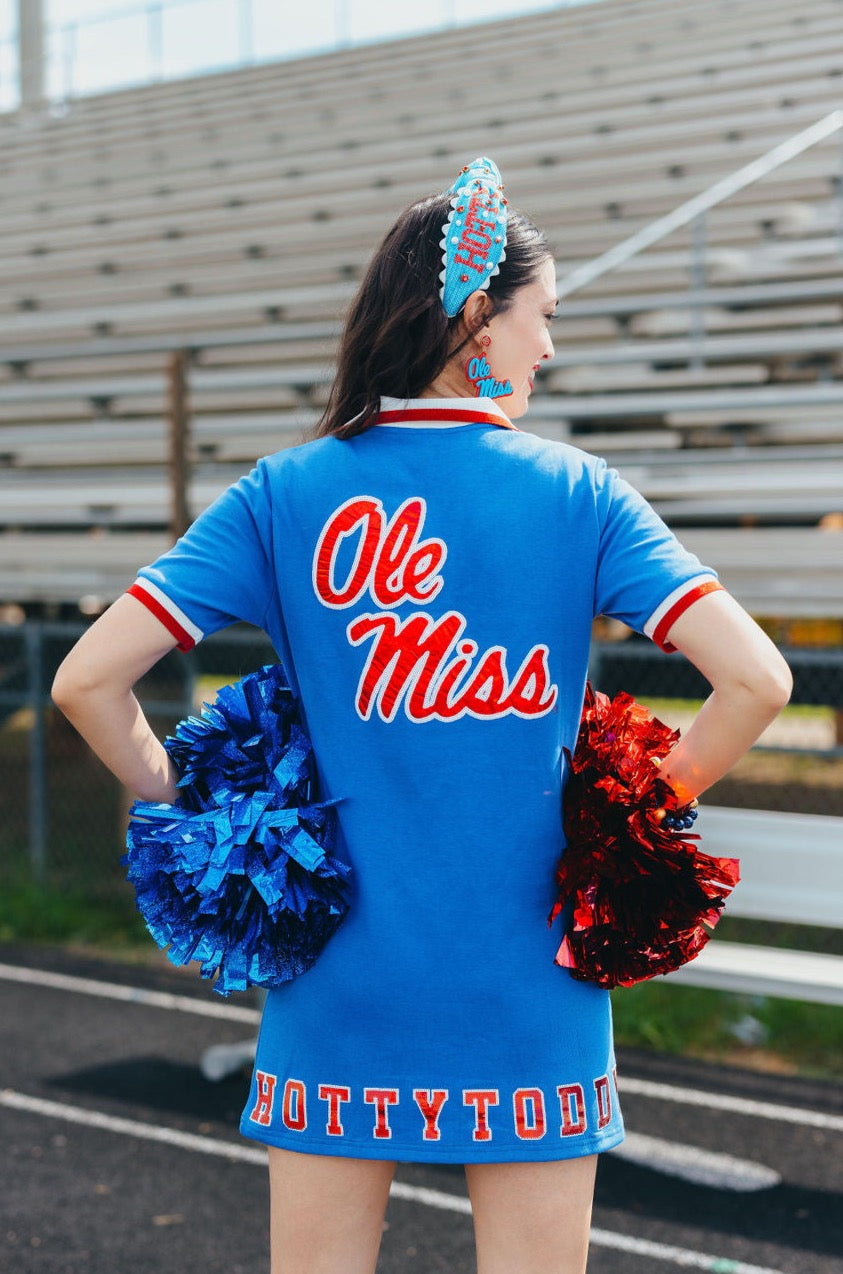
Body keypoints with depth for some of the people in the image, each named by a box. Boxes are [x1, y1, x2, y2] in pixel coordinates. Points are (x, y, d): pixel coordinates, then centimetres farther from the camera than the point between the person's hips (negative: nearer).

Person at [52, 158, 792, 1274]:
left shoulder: (285, 495, -2)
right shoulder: (578, 492, -4)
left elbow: (87, 680, -7)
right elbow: (756, 678, -11)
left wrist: (182, 807, 8)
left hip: (339, 989, 1)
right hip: (531, 995, -1)